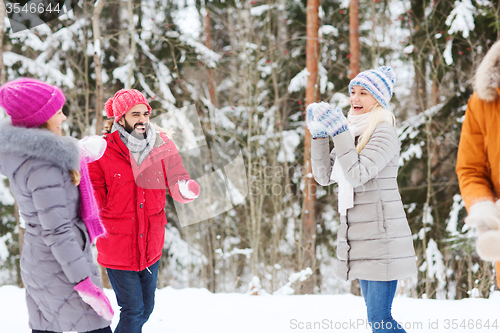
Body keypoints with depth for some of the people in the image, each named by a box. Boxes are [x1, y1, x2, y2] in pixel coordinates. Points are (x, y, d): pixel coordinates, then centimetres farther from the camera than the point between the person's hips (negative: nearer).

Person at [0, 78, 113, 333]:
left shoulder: (21, 152, 4)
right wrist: (85, 284, -22)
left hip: (36, 262, 9)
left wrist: (76, 159, 37)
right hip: (60, 271, -9)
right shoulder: (43, 167, -24)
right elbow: (57, 232, -25)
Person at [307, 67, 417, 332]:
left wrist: (339, 132, -21)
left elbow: (357, 175, -20)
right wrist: (319, 135, 2)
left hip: (382, 237, -9)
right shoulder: (353, 133, 15)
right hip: (360, 238, 9)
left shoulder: (383, 133, -10)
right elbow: (324, 176, 12)